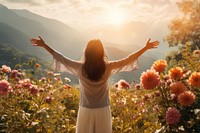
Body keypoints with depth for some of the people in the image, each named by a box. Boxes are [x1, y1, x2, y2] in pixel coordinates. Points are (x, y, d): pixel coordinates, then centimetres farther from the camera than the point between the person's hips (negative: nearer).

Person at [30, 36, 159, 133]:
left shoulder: (80, 67, -11)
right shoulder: (108, 67, -11)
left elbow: (61, 58, -1)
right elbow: (128, 60, -2)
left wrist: (44, 45, 11)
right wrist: (146, 47, 8)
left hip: (86, 111, 0)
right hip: (103, 111, 0)